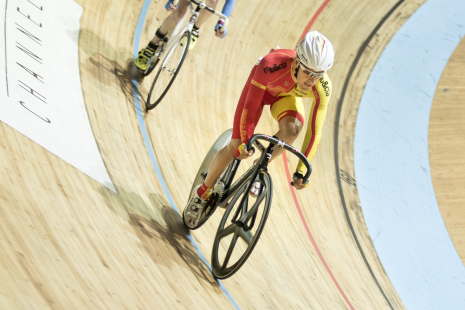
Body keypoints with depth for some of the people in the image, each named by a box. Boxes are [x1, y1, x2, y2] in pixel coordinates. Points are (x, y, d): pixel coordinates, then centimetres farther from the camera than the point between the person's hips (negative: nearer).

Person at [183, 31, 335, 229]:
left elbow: (315, 131, -27)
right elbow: (251, 106, -30)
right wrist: (244, 143, -26)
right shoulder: (271, 65, -42)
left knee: (292, 128, -31)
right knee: (236, 147, -9)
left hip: (287, 95, 2)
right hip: (263, 87, -2)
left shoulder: (323, 88, -35)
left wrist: (302, 170, -26)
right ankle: (202, 194, 13)